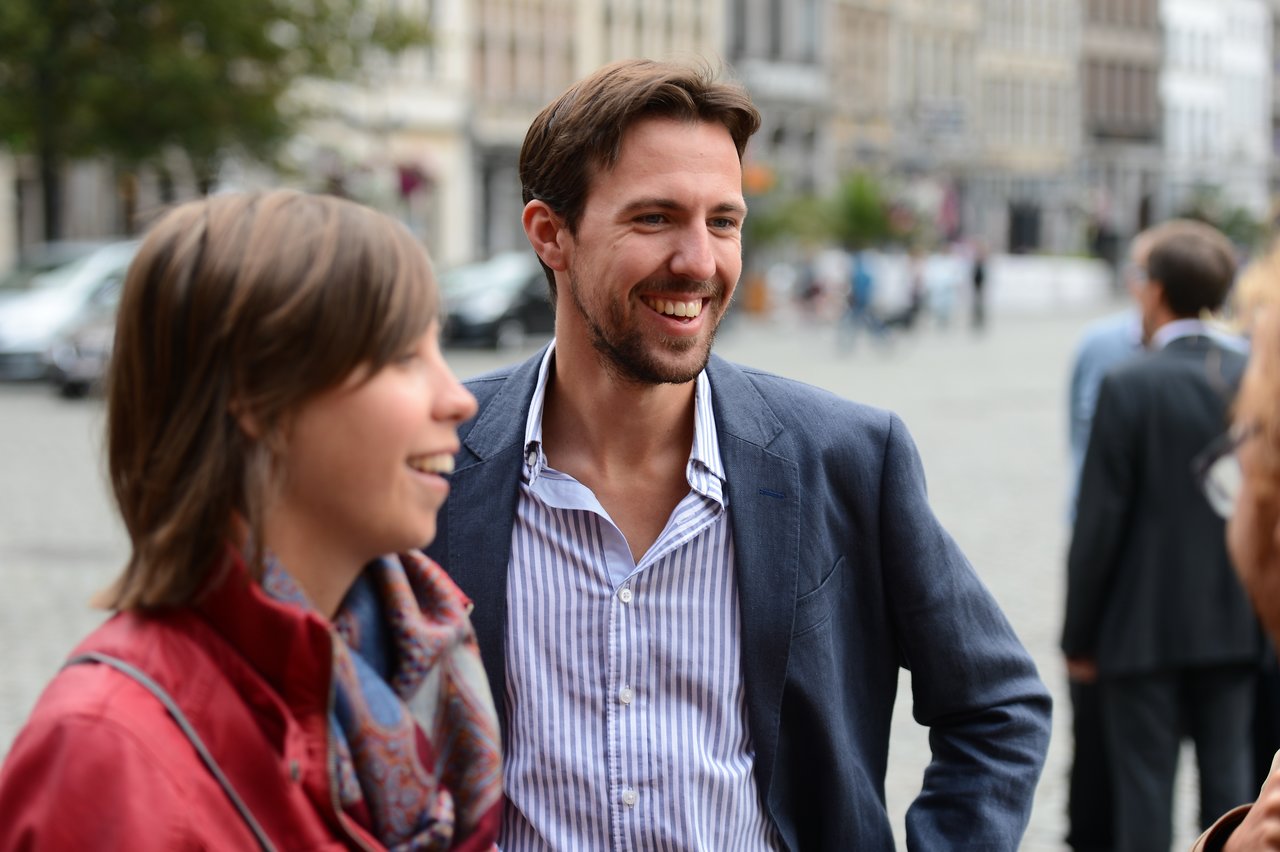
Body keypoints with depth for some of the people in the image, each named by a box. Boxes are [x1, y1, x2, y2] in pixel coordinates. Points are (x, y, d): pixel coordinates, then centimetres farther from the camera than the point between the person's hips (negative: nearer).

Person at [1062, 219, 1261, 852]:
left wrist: (1078, 635, -3)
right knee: (1228, 776, 11)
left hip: (1145, 628, -4)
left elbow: (1099, 521, -11)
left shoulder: (1129, 386, -12)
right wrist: (1252, 609, 14)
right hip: (1234, 626, 4)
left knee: (1145, 784, 3)